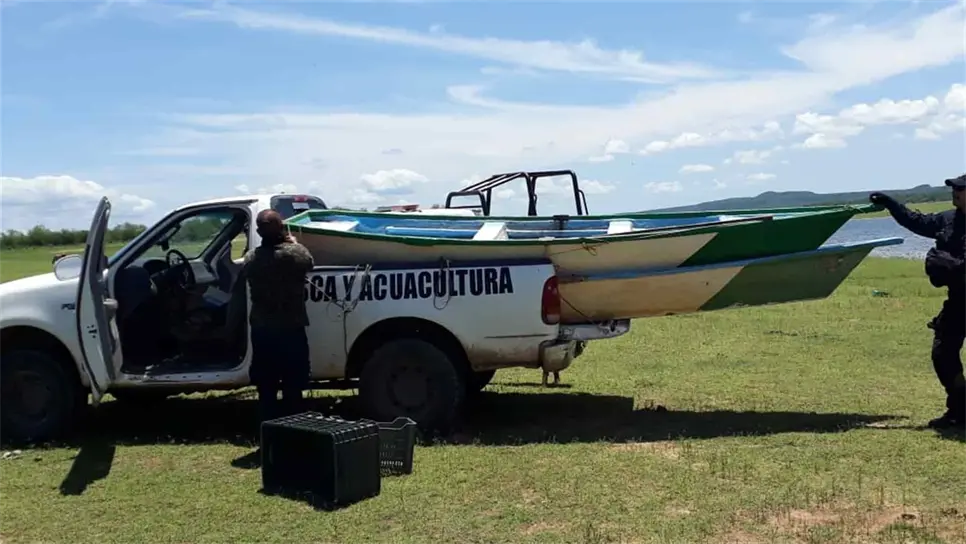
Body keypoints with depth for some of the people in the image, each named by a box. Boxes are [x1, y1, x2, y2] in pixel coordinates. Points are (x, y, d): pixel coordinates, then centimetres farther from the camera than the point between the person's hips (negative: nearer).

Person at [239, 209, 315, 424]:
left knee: (266, 389, 13)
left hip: (261, 330, 3)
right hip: (291, 329, -3)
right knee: (292, 389, 7)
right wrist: (293, 243, 22)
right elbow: (309, 263, 6)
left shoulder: (250, 258, -4)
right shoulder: (295, 253, -14)